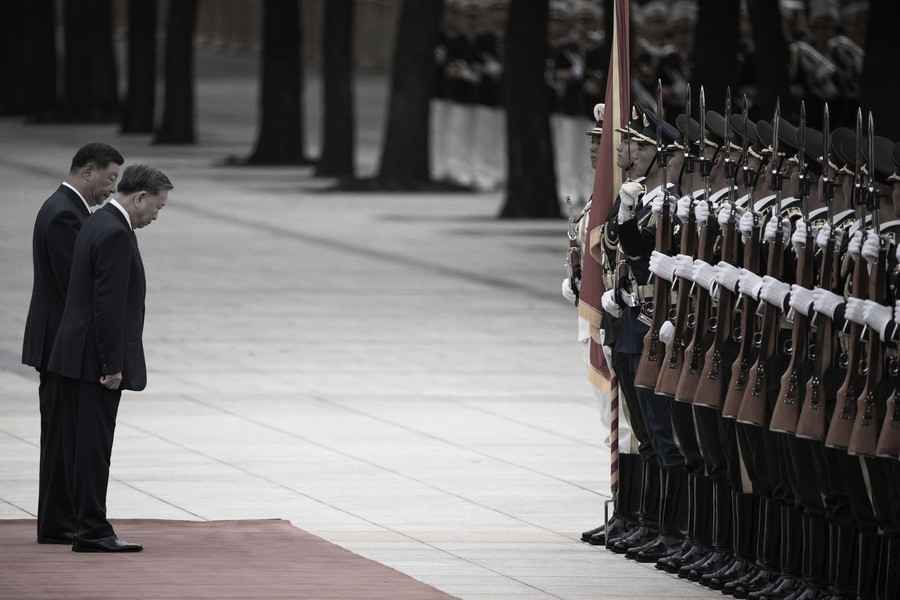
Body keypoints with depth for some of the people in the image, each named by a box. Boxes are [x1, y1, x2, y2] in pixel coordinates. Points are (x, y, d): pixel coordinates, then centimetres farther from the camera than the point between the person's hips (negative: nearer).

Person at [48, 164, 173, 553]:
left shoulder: (99, 225, 15)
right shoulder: (115, 234, -17)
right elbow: (109, 306, -21)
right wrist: (112, 366, -20)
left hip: (77, 359, 10)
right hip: (97, 361, -10)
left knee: (87, 446, 11)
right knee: (94, 445, -7)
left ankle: (88, 527, 14)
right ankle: (92, 531, -6)